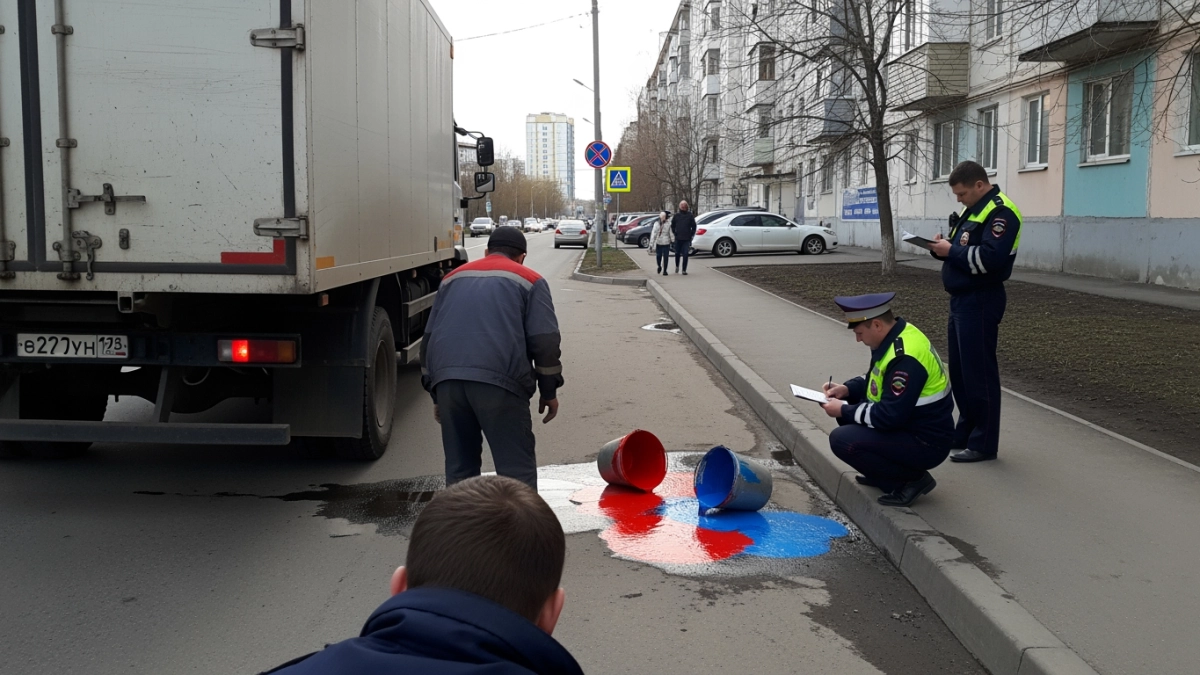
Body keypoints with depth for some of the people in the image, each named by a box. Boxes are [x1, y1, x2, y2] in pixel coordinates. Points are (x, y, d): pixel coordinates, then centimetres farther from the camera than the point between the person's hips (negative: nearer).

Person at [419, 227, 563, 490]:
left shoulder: (454, 277, 28)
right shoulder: (529, 280, 15)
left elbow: (430, 338, 26)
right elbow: (545, 340, 4)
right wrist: (549, 391, 13)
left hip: (447, 379, 5)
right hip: (498, 379, -4)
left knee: (459, 467, 14)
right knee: (517, 469, 0)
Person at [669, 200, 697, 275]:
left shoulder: (690, 216, 1)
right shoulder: (676, 216, 5)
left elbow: (694, 226, 6)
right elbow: (672, 226, 14)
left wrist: (691, 235, 2)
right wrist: (674, 233, 6)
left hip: (687, 239, -1)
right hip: (678, 238, 2)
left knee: (685, 255, -6)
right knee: (677, 253, 10)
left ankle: (684, 270, -3)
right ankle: (677, 266, 32)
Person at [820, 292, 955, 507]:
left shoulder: (905, 358, -28)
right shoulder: (897, 337, 2)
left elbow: (889, 416, -27)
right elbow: (878, 380, 17)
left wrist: (844, 411, -16)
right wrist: (847, 389, 1)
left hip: (924, 444, -10)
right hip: (908, 422, 10)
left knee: (841, 440, -21)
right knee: (847, 404, 11)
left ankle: (912, 479, -5)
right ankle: (882, 472, 15)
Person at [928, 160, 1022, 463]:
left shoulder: (1000, 212, -15)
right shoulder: (974, 209, 17)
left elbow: (989, 258, -26)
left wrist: (951, 251, -18)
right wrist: (943, 247, 0)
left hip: (980, 302, -10)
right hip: (961, 299, 10)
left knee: (978, 373, -4)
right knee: (959, 371, 15)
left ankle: (983, 444, 4)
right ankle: (965, 433, 27)